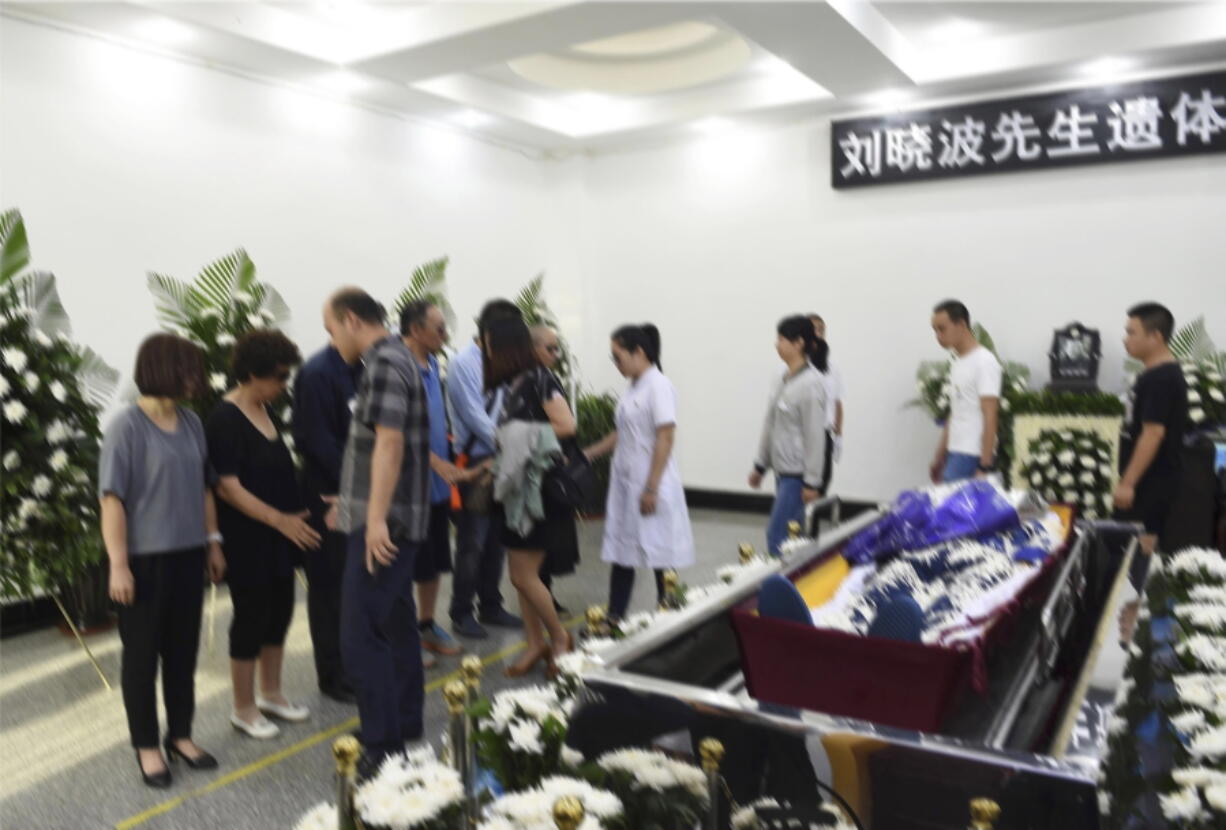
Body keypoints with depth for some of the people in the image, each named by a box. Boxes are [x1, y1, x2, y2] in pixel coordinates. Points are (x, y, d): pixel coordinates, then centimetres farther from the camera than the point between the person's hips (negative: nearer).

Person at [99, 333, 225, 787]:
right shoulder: (127, 426, -12)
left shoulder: (191, 422, 4)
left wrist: (213, 541, 12)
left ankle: (180, 735, 30)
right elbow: (112, 498, -14)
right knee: (142, 652, 9)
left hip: (188, 554, 5)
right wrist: (118, 564, -16)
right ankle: (146, 745, 24)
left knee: (183, 648, 14)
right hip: (145, 558, -5)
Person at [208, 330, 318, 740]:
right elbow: (228, 487, -21)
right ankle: (243, 709, 20)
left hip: (278, 535, 8)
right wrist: (280, 519, -24)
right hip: (246, 537, -8)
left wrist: (294, 514, 15)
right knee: (251, 617, 3)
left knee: (279, 612, 15)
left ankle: (271, 694, 31)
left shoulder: (265, 410, 8)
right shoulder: (226, 418, -16)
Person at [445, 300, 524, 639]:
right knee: (472, 542, 2)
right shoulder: (464, 363, -13)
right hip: (475, 463, -7)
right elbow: (476, 418, -17)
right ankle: (462, 613, 16)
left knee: (496, 540, 14)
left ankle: (491, 606, 27)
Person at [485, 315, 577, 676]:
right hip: (515, 487, 8)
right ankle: (536, 645, 21)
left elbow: (567, 426, -19)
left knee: (524, 576, -5)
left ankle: (560, 637, 16)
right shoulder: (511, 385, 10)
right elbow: (509, 436, 12)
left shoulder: (540, 378, -12)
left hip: (539, 489, -8)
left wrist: (527, 437, -12)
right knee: (522, 575, 10)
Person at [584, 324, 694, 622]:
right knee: (620, 551, 11)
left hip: (649, 484, -8)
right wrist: (587, 455, 15)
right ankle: (614, 620, 20)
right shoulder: (634, 387, 10)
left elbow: (666, 438, -18)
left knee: (659, 554, 2)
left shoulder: (659, 386, -14)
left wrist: (651, 488, -21)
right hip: (625, 482, 8)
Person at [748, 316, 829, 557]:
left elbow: (815, 435, -17)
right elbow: (770, 424, 14)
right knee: (791, 536, 13)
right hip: (782, 470, 8)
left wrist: (812, 482, -15)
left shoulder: (811, 383, -17)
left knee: (777, 537, -7)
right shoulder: (784, 379, 8)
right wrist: (760, 465, 17)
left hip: (798, 473, -8)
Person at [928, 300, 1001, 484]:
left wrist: (985, 467, -20)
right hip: (956, 454, 8)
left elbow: (990, 418, -16)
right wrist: (939, 458, 21)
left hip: (973, 456, -8)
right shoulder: (958, 364, 16)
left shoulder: (984, 362, -11)